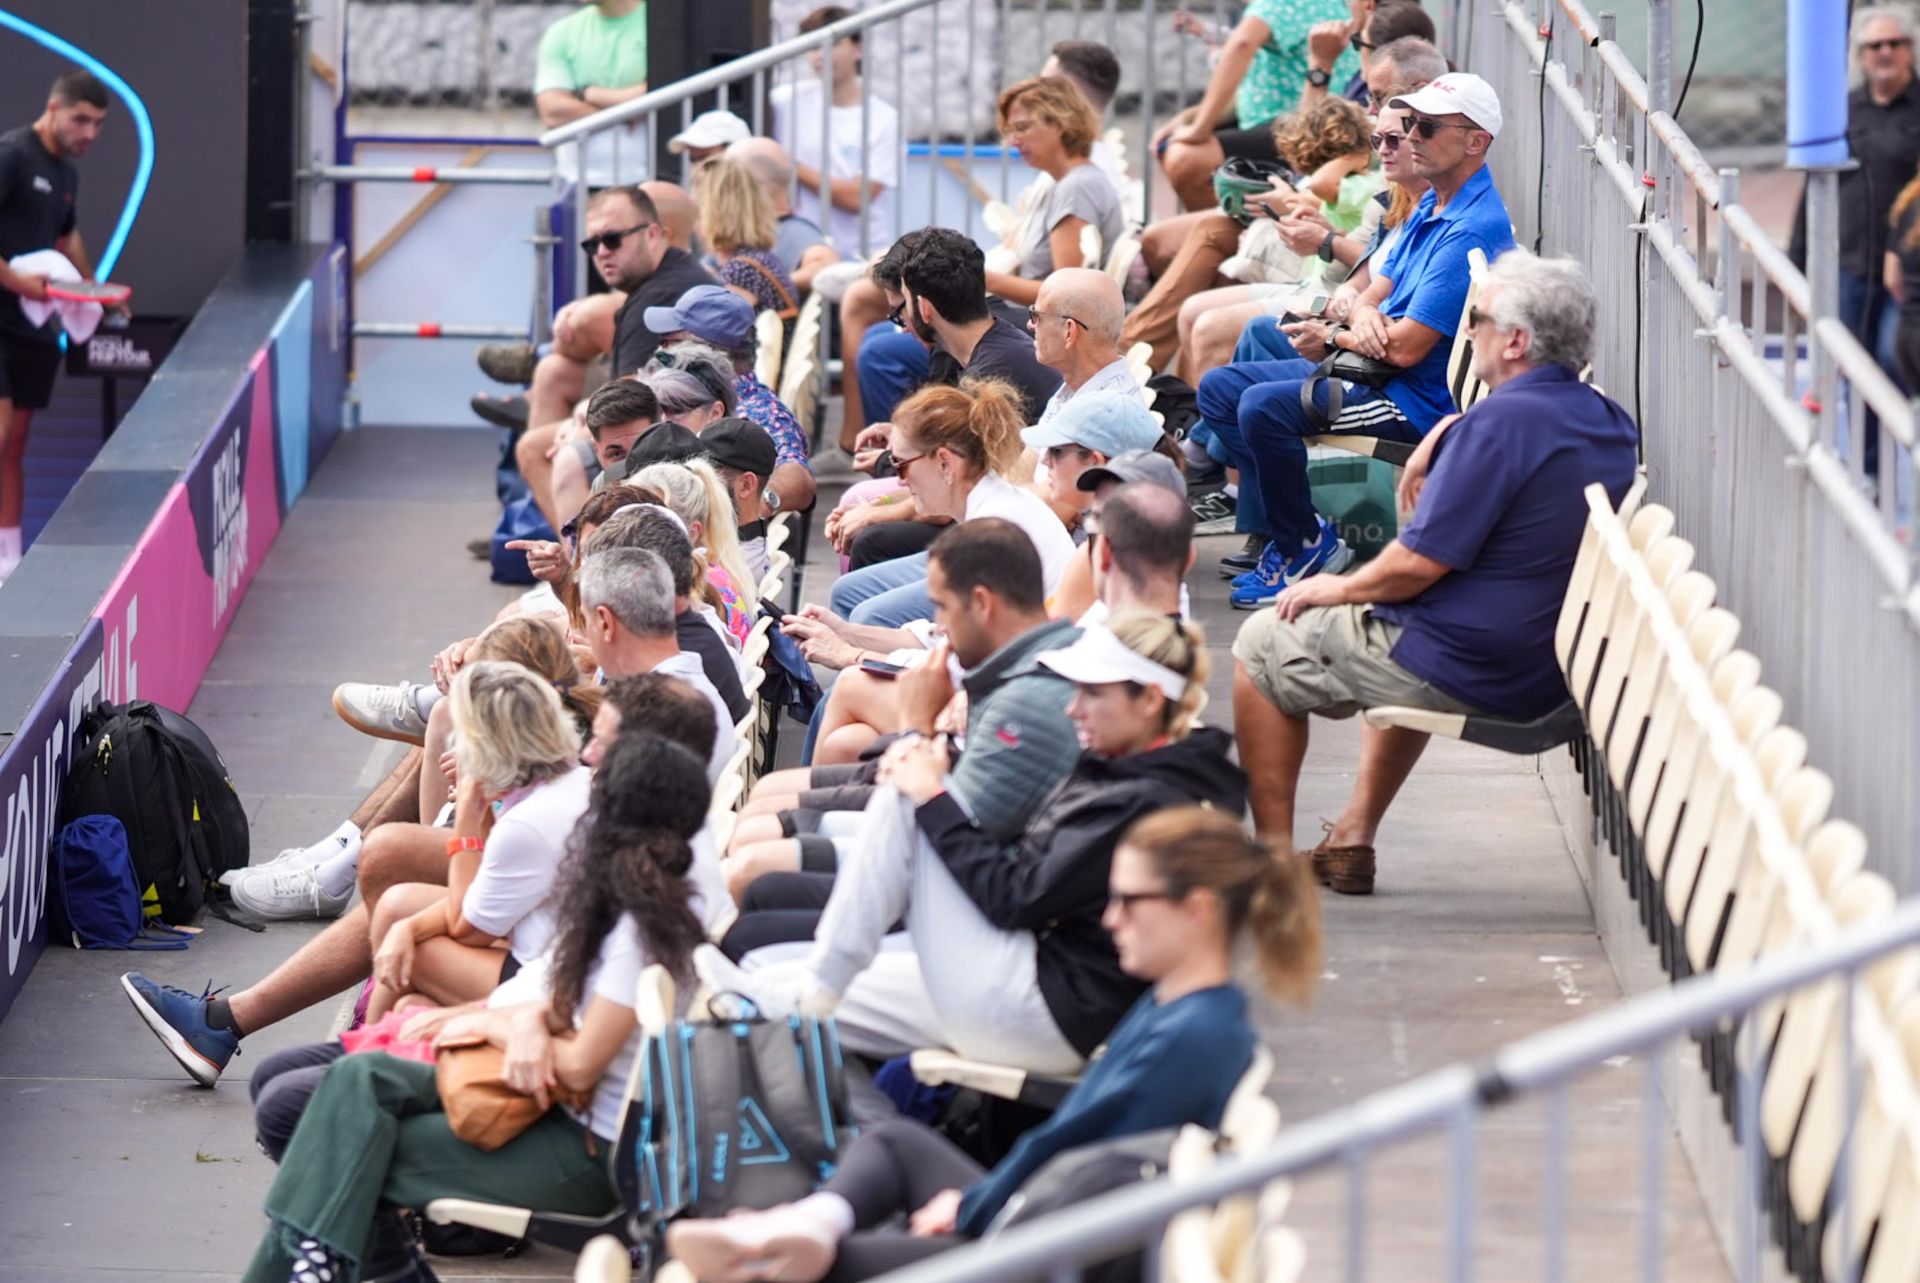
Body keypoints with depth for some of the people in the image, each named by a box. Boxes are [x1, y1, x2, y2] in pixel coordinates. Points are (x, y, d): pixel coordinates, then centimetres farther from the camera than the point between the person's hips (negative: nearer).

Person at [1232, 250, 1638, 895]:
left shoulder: (1499, 424, -23)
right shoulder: (1610, 426, 5)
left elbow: (1419, 563, -23)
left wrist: (1339, 588, -5)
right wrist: (1438, 445, 11)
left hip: (1466, 672, -9)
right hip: (1547, 676, 9)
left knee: (1263, 645, 10)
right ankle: (1352, 841, 35)